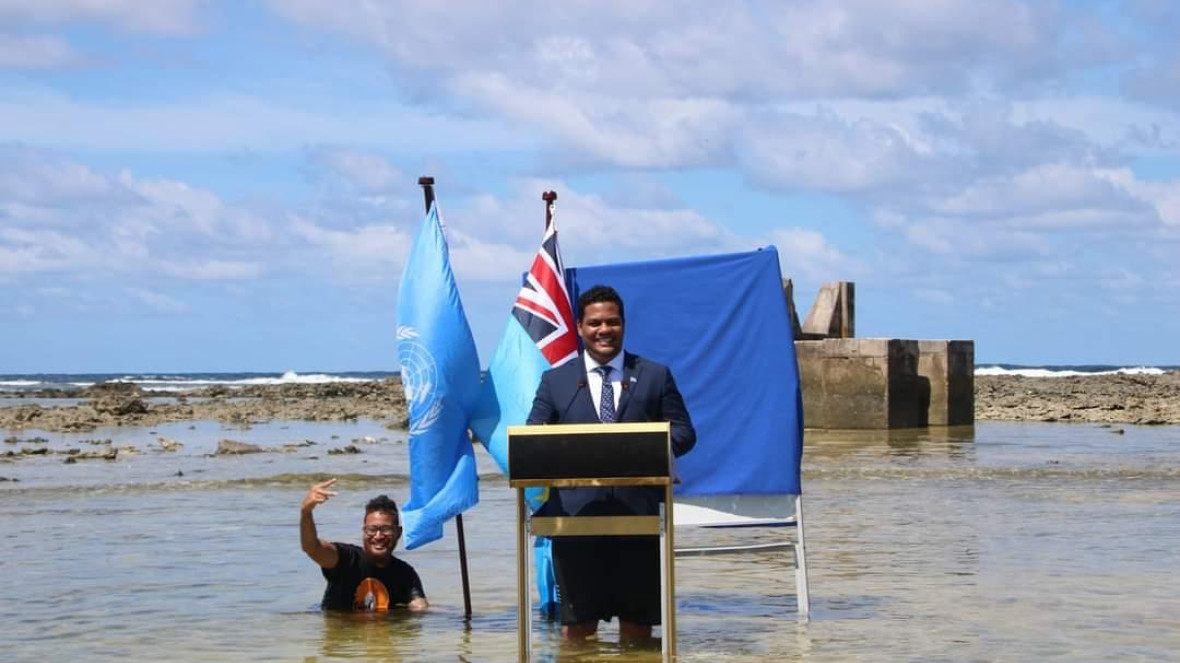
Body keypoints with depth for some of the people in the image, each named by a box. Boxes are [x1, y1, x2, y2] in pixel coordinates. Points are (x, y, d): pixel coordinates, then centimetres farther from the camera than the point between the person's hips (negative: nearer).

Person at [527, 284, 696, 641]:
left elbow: (684, 432, 9)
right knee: (576, 625, -1)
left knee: (638, 622, 5)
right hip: (576, 514, 0)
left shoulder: (656, 376, 12)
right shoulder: (555, 381, 13)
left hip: (639, 513, 0)